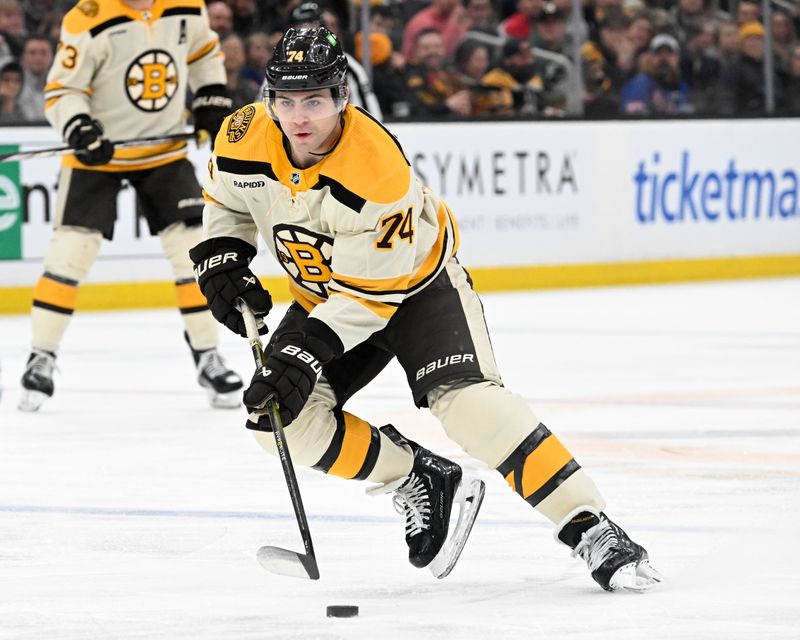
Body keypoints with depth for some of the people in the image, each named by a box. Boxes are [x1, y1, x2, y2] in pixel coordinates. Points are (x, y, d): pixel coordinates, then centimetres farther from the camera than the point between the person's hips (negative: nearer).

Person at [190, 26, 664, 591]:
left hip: (415, 282, -6)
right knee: (280, 417, -14)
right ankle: (421, 484, 3)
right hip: (323, 295, 6)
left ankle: (592, 531, -24)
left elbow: (372, 291, -30)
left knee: (469, 403, -27)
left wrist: (309, 350, -38)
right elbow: (226, 201, 6)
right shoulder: (244, 140, -19)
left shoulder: (379, 169, -35)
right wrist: (221, 259, -12)